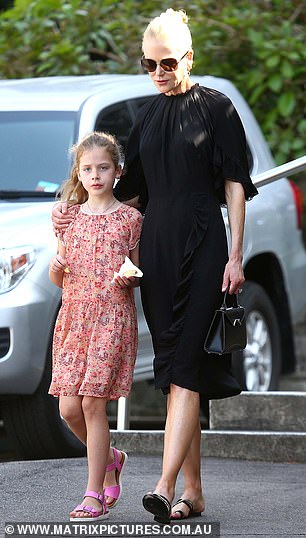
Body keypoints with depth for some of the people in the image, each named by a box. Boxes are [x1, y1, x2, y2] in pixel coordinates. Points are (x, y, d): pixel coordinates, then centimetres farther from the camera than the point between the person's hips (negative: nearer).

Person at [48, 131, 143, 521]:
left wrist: (129, 278, -16)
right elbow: (59, 281, 15)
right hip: (73, 317, 4)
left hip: (112, 318, -4)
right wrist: (56, 268, -7)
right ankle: (110, 459, 26)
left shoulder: (130, 218, 2)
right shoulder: (71, 217, 11)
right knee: (68, 407, -2)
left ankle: (94, 495, -3)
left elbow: (136, 276, 6)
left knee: (93, 403, -9)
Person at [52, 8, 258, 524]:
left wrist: (235, 257, -9)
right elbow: (132, 192, 20)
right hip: (156, 245, 6)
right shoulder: (148, 116, 15)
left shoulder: (215, 107, -1)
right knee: (174, 366, 4)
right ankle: (192, 491, 8)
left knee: (184, 367, -13)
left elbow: (235, 185, -3)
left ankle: (165, 486, -22)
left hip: (202, 247, -6)